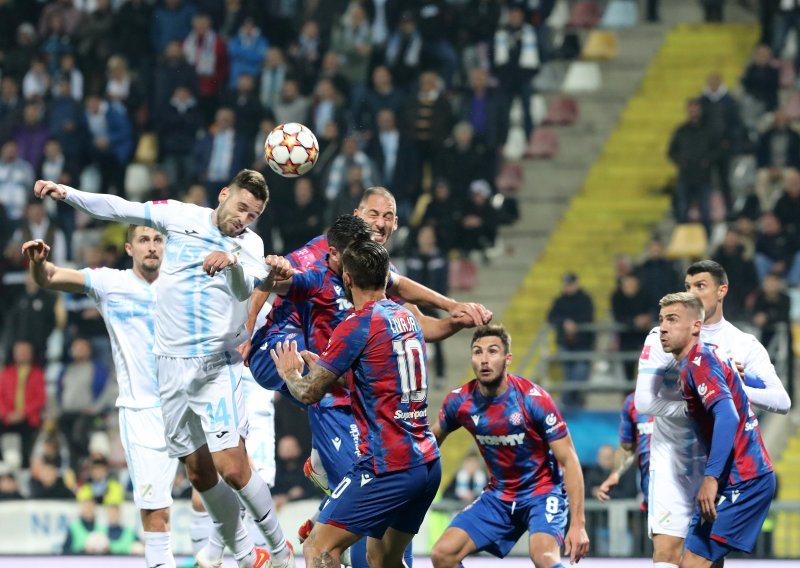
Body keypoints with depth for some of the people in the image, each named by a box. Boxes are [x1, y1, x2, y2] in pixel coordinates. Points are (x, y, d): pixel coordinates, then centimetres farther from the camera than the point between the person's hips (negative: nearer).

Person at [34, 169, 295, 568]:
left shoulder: (250, 244, -2)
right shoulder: (180, 217, 3)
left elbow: (246, 287, -21)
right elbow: (119, 209, 7)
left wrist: (232, 260, -42)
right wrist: (66, 193, -2)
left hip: (217, 367, -3)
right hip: (171, 366, 3)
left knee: (233, 469, -15)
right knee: (200, 474, 7)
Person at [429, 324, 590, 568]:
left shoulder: (534, 399, -20)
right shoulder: (459, 401, -9)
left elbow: (569, 460, -18)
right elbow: (433, 438, 13)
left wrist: (577, 524, -24)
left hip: (543, 492, -5)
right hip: (498, 495, 5)